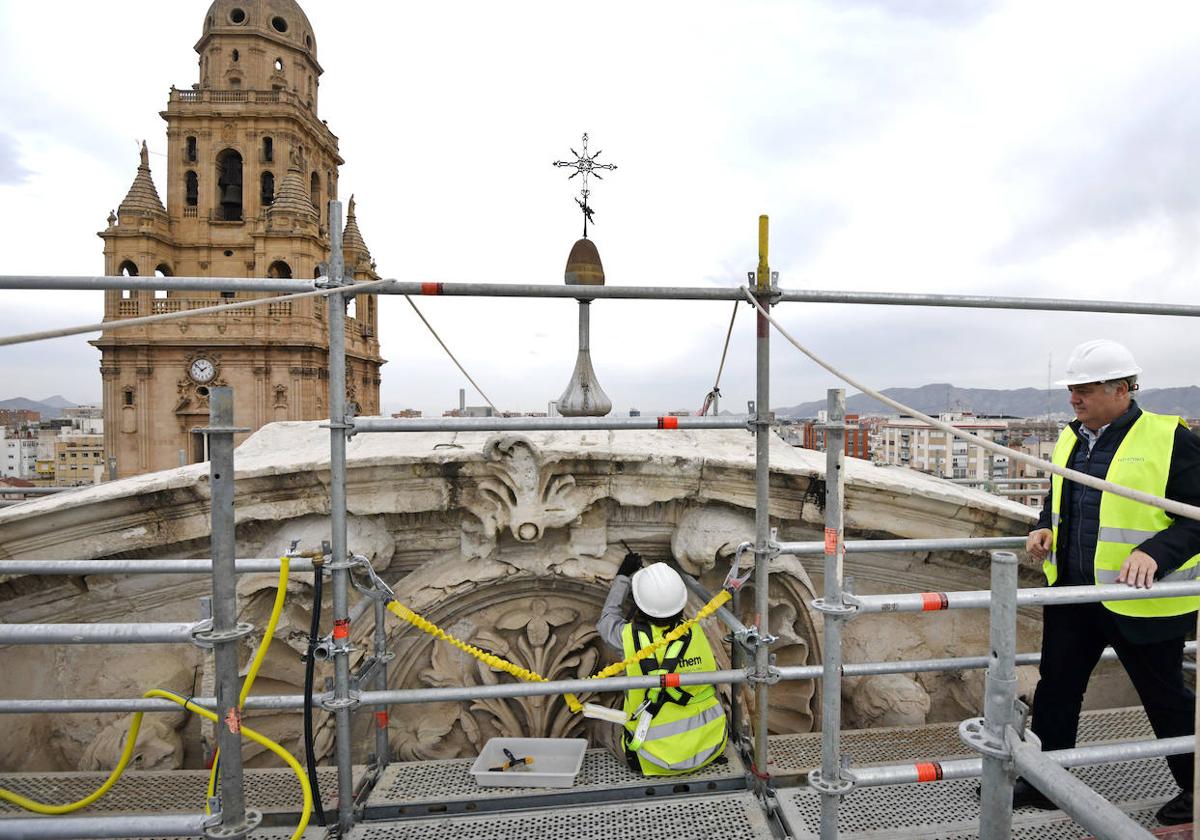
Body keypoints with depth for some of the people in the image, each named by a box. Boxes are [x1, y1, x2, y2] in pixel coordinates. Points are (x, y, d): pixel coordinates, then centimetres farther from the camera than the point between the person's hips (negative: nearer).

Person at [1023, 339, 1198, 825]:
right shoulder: (1071, 438, 6)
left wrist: (1154, 553, -28)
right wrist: (1046, 529, 0)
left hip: (1141, 601, -6)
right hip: (1071, 592, 6)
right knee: (1055, 687, 14)